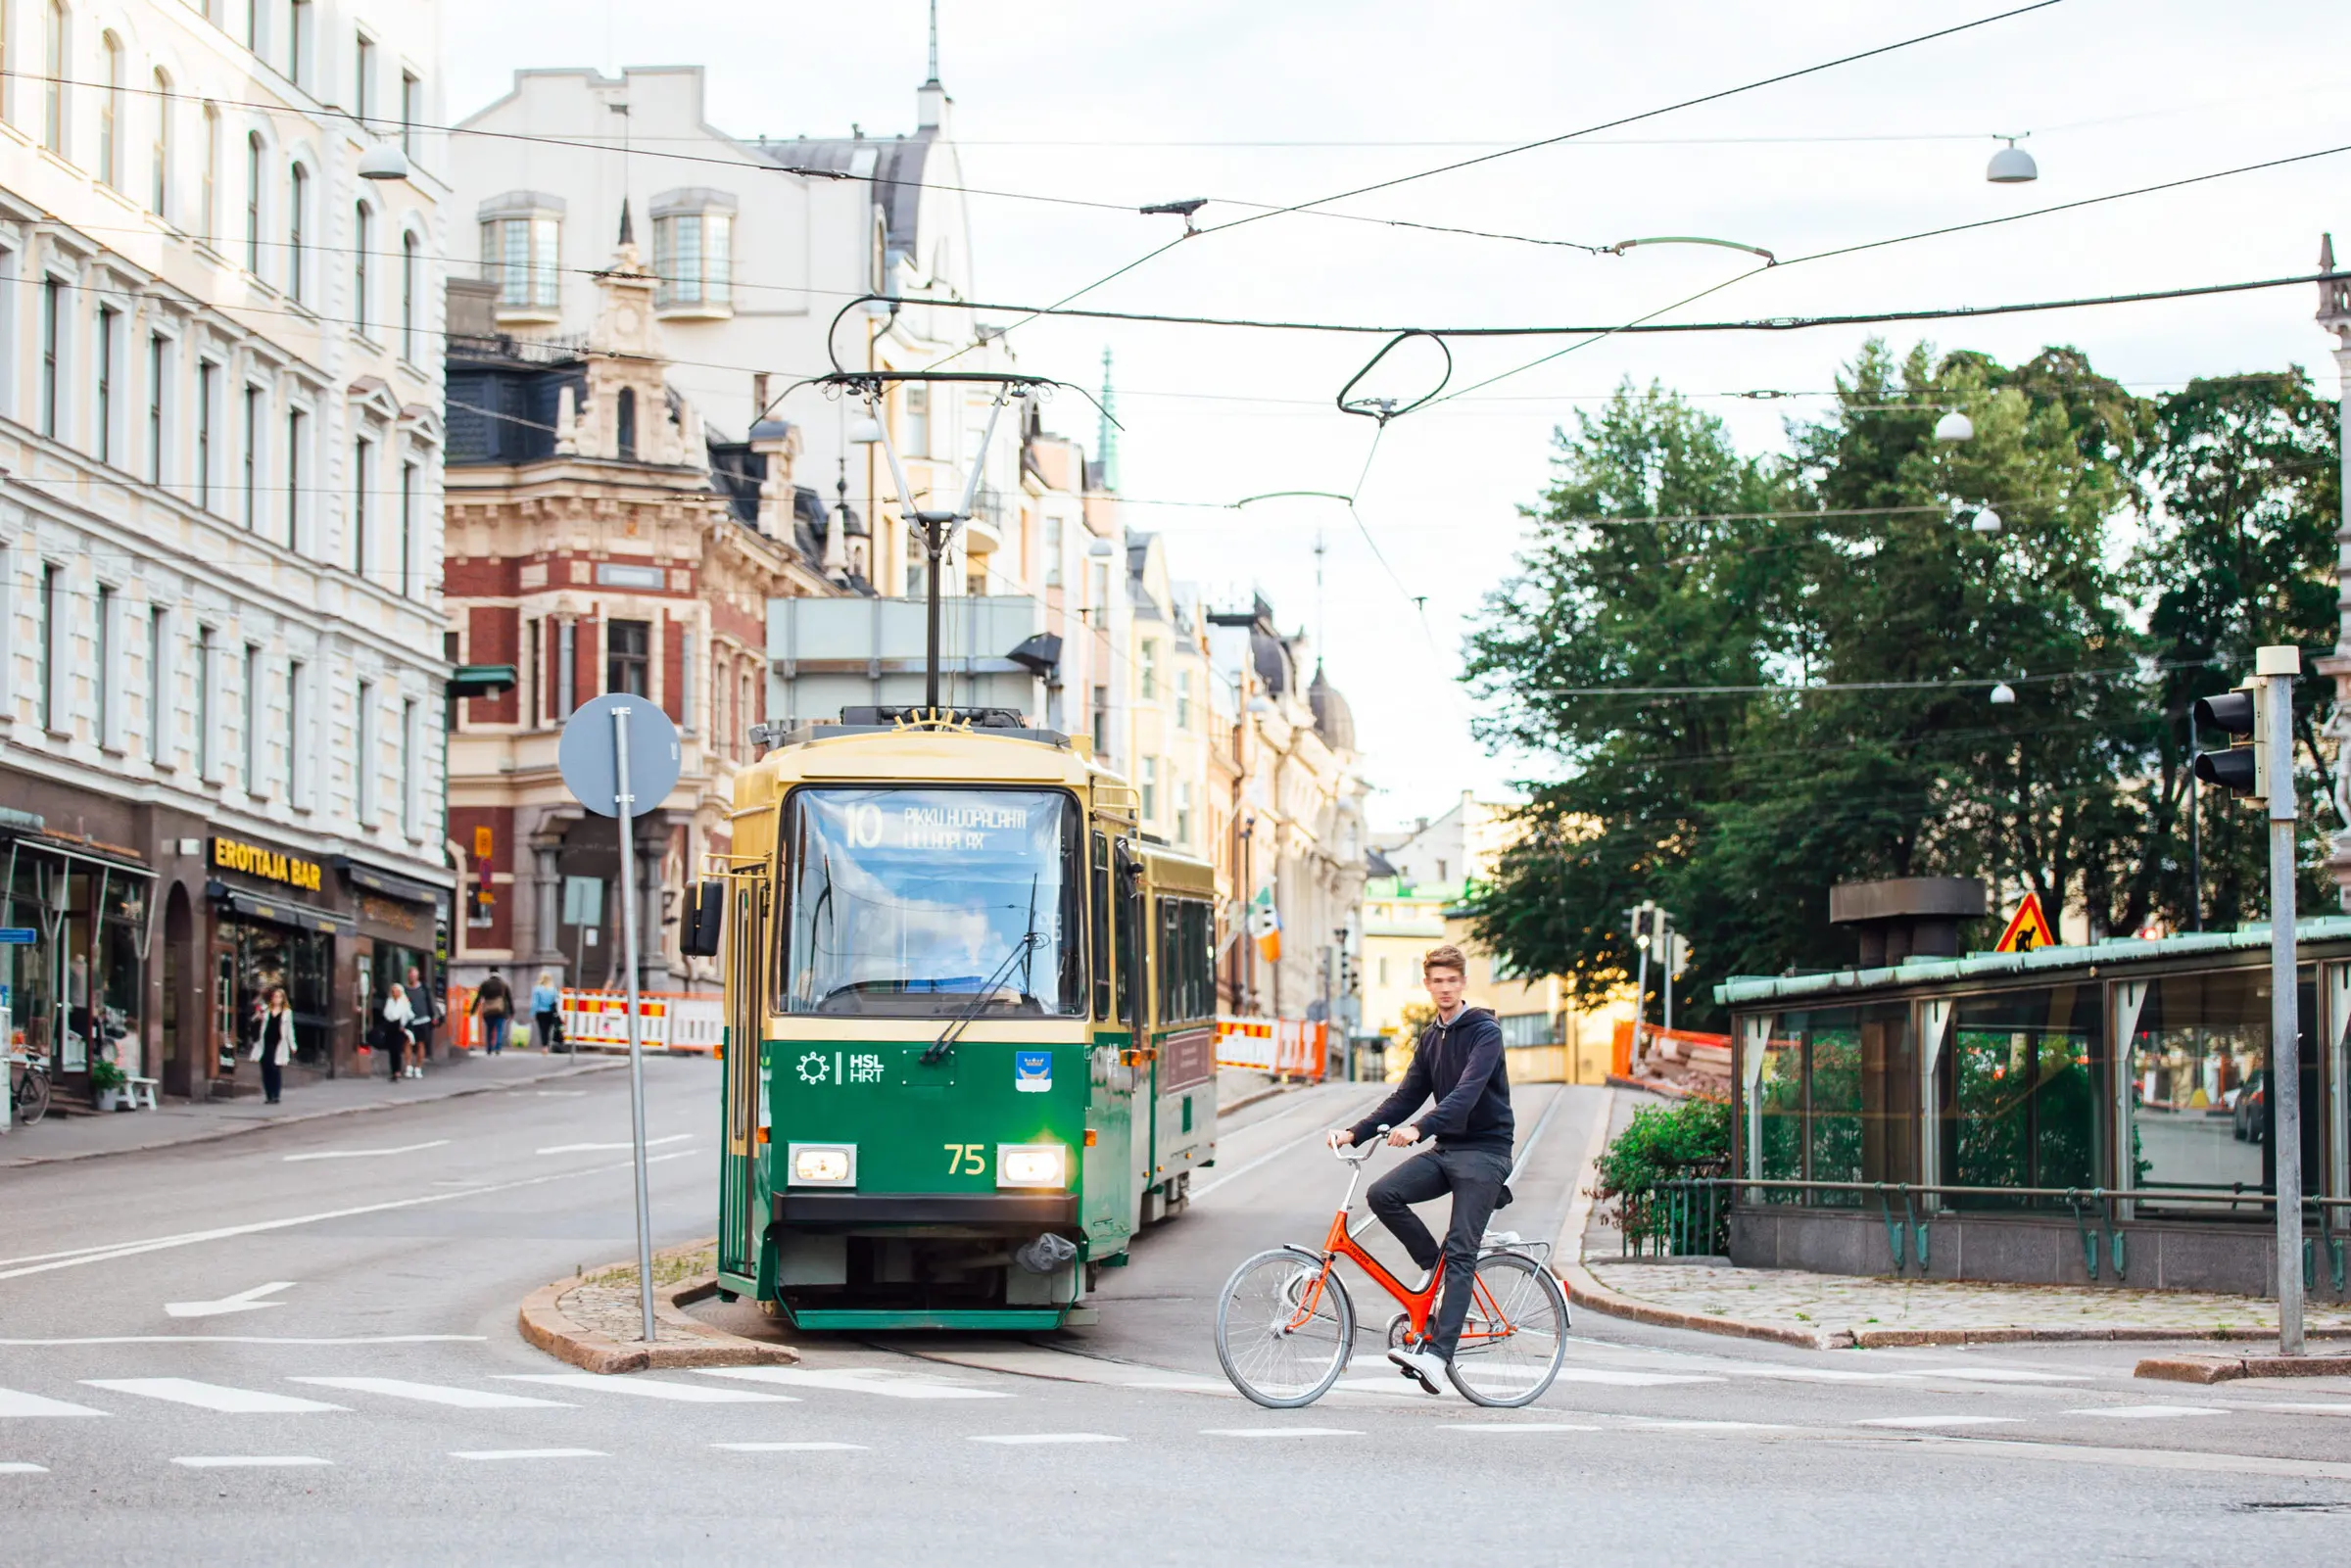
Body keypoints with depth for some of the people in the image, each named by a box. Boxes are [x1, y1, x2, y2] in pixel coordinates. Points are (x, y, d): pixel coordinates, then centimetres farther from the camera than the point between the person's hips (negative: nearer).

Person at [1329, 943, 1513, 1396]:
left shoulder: (1485, 1032, -10)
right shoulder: (1431, 1039, 15)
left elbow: (1467, 1092, -24)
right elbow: (1407, 1096, 14)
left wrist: (1418, 1128, -37)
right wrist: (1355, 1133, 1)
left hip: (1484, 1151, -7)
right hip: (1446, 1151, 7)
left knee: (1460, 1253, -14)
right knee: (1382, 1194, -17)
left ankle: (1438, 1352, -22)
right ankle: (1439, 1268, 3)